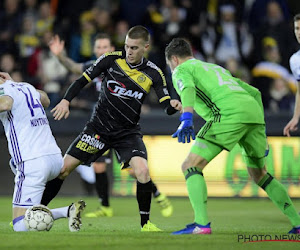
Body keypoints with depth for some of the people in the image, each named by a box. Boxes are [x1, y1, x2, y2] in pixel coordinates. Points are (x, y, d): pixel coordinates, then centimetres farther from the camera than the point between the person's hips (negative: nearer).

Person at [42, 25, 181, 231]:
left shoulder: (153, 73, -8)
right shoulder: (111, 60, -7)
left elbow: (167, 107, -9)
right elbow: (83, 80, -1)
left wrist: (174, 105, -33)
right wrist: (66, 101, -15)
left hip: (128, 132, -1)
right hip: (99, 127, 1)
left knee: (142, 171, -25)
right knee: (64, 167, -3)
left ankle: (146, 223, -8)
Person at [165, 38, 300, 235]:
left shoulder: (181, 70, 16)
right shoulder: (216, 68, 38)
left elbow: (188, 88, -10)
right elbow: (254, 92, 35)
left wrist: (186, 119, -26)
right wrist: (262, 131, 36)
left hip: (228, 114, -7)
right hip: (254, 112, 7)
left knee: (191, 166, -2)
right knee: (259, 175, 24)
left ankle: (202, 224, -18)